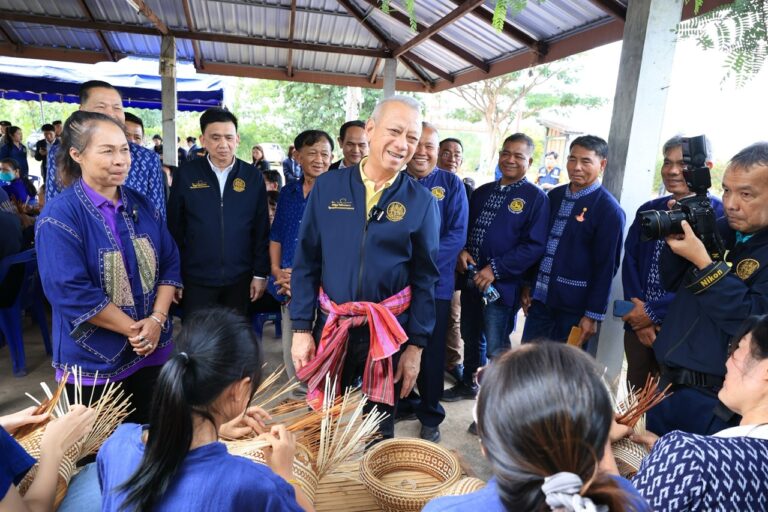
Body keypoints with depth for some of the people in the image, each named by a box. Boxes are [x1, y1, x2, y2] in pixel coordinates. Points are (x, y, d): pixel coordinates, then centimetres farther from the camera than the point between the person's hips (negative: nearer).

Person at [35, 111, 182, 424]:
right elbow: (72, 293, -21)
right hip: (94, 364, -5)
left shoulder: (142, 206, 3)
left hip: (153, 352, 5)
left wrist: (157, 319, -12)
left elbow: (170, 264, 2)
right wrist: (134, 329, -17)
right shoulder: (59, 217, -15)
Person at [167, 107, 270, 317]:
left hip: (239, 280, 1)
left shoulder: (253, 177, 0)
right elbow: (174, 228, 2)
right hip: (197, 280, -1)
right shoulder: (186, 174, -3)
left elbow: (261, 230, 2)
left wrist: (260, 273, 1)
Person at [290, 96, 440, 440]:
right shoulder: (327, 187, -4)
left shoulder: (421, 201, -5)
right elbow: (305, 262, -1)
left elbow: (425, 278, -2)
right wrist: (301, 328, -3)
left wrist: (416, 346, -3)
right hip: (330, 326, 1)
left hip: (389, 332, -1)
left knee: (379, 431, 18)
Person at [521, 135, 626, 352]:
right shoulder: (554, 196, 8)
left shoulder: (609, 209, -11)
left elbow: (606, 267, -12)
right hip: (540, 299, 5)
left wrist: (593, 314, -12)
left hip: (574, 308, -5)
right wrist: (528, 285, 12)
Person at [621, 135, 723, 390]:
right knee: (635, 394, 16)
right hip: (638, 324, 4)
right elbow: (630, 262, 3)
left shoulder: (719, 215, -9)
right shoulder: (648, 210, 6)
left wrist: (653, 312, -16)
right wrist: (639, 315, -8)